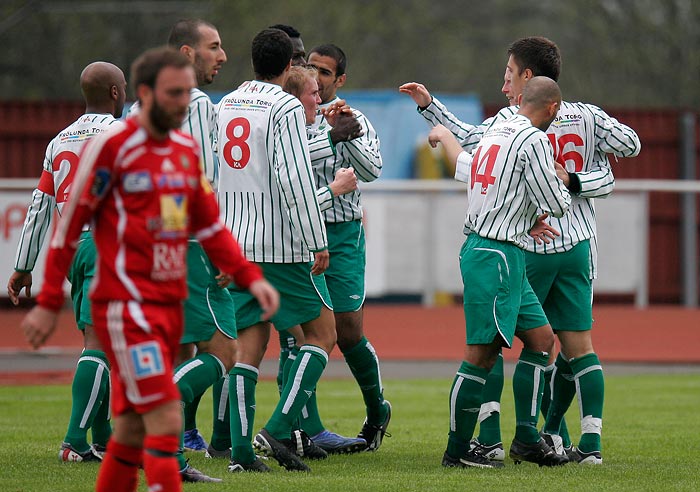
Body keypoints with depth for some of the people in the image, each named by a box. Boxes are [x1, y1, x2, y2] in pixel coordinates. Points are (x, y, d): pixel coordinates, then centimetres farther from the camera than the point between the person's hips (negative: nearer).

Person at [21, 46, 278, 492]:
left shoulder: (187, 150, 12)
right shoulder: (111, 147, -10)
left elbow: (211, 227, 18)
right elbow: (69, 225, -7)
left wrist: (250, 277, 5)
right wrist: (49, 304, -6)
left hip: (170, 303, 7)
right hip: (126, 306, -7)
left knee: (132, 429, 12)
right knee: (166, 422, -15)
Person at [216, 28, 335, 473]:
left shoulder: (228, 104, 10)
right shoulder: (286, 107, -12)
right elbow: (294, 178, -19)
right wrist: (316, 243, -16)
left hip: (235, 240, 7)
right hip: (281, 243, -7)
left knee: (250, 340, 8)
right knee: (323, 333, 5)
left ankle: (242, 450, 0)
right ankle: (280, 429, -7)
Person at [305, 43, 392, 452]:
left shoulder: (356, 122, 4)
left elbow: (372, 170, -11)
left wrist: (345, 135, -25)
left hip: (341, 235, -2)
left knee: (349, 330, -5)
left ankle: (377, 409, 18)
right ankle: (309, 428, 1)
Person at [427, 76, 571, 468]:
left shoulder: (495, 134, 14)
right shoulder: (534, 140, -13)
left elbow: (466, 168, 31)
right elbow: (558, 204, -9)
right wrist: (560, 181, 8)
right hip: (496, 256, -10)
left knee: (541, 337, 13)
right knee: (482, 353, -7)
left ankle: (527, 437, 13)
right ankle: (457, 450, -3)